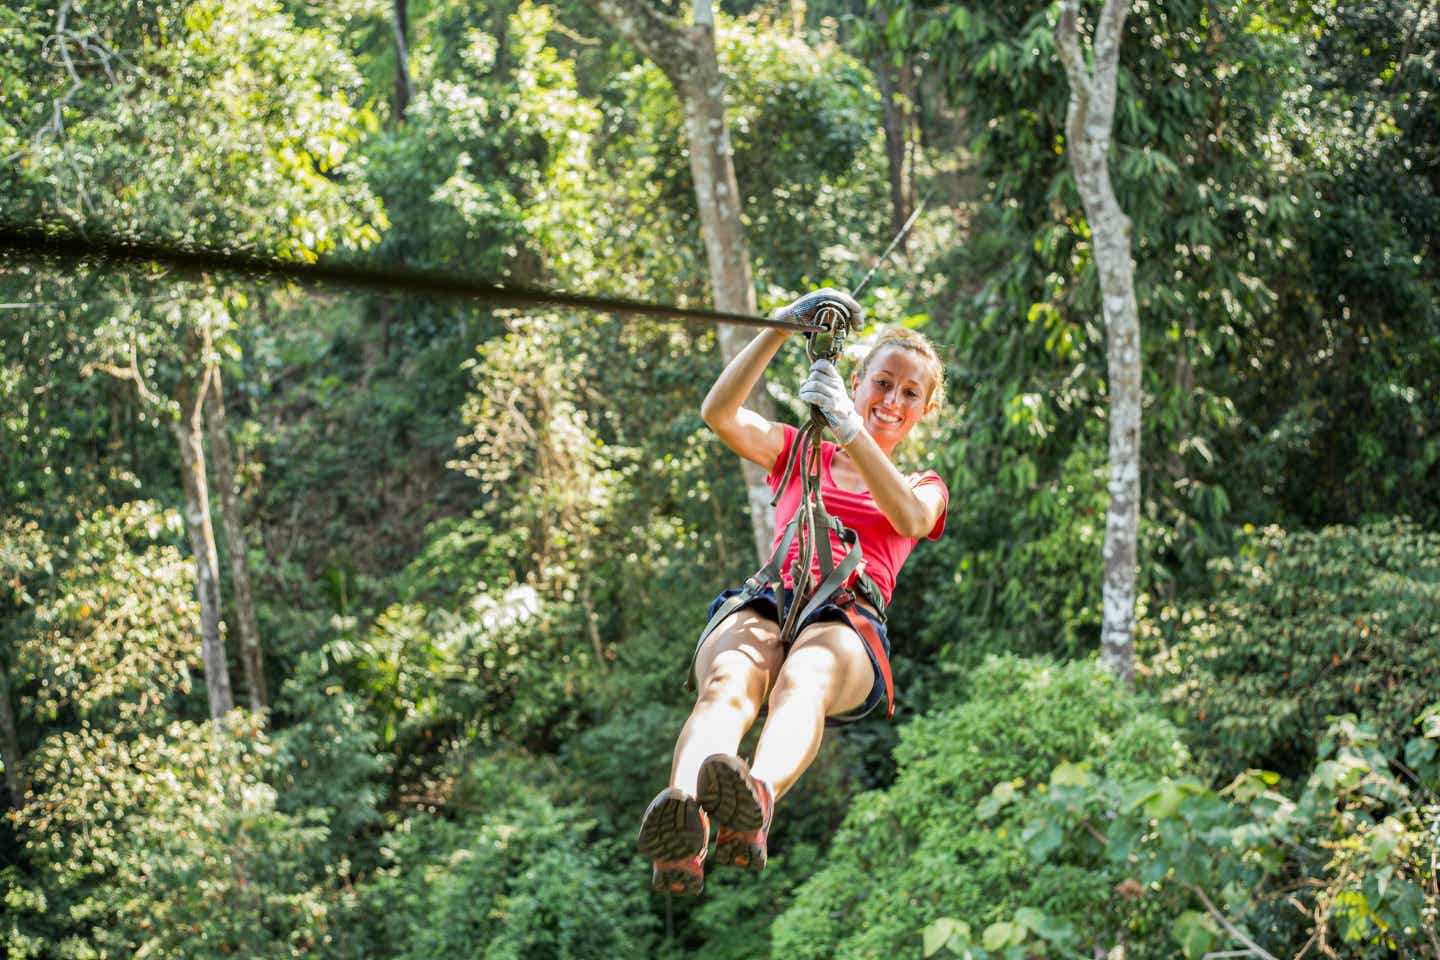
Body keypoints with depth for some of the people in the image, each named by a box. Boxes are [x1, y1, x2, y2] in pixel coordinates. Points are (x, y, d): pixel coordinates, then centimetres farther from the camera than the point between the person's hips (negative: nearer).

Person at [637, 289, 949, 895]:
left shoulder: (925, 486, 27)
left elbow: (909, 519, -1)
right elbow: (719, 413, 11)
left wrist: (850, 429, -14)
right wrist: (780, 328, 0)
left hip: (851, 623, -1)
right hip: (766, 603, 1)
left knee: (805, 677, -41)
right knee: (728, 680, -38)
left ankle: (759, 799, -73)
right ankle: (681, 836, -68)